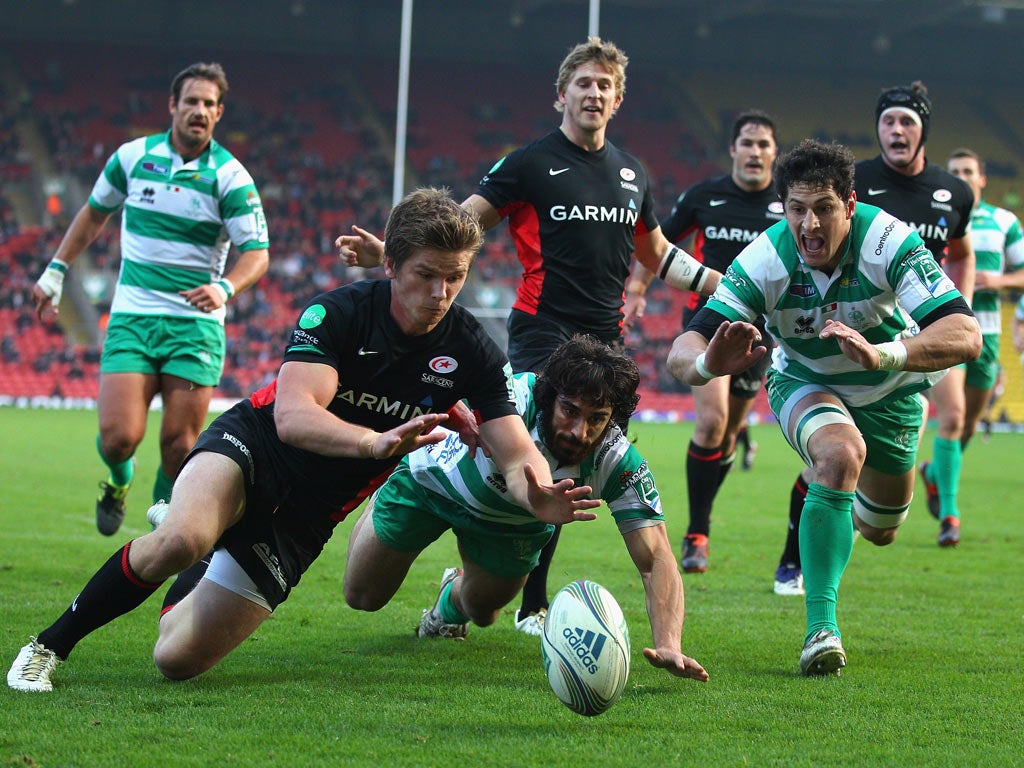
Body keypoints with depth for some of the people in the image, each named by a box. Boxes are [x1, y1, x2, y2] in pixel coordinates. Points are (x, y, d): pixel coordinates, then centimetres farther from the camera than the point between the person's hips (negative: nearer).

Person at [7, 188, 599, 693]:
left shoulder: (473, 353, -8)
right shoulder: (339, 312, -18)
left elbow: (517, 454, -11)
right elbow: (292, 415, -31)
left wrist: (540, 496, -35)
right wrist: (374, 442, -49)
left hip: (302, 519, 4)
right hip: (250, 450, -3)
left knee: (179, 658, -8)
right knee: (180, 542, -39)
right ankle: (50, 645, -14)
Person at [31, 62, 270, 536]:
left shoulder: (230, 177, -4)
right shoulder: (132, 157, 4)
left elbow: (257, 253, -9)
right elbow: (94, 213, 21)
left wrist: (225, 288, -28)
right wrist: (56, 270, 19)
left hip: (196, 323, -1)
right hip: (131, 317, 1)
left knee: (179, 446, -6)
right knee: (119, 435, -13)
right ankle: (118, 480, 23)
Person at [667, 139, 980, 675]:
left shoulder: (889, 243, -35)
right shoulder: (765, 261, -32)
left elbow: (965, 336, -44)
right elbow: (682, 352, -34)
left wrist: (883, 355, -62)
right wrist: (707, 363, -59)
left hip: (889, 390, 2)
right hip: (804, 383, -2)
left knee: (879, 532, 17)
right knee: (841, 453, -35)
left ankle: (846, 511, 58)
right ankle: (821, 627, -32)